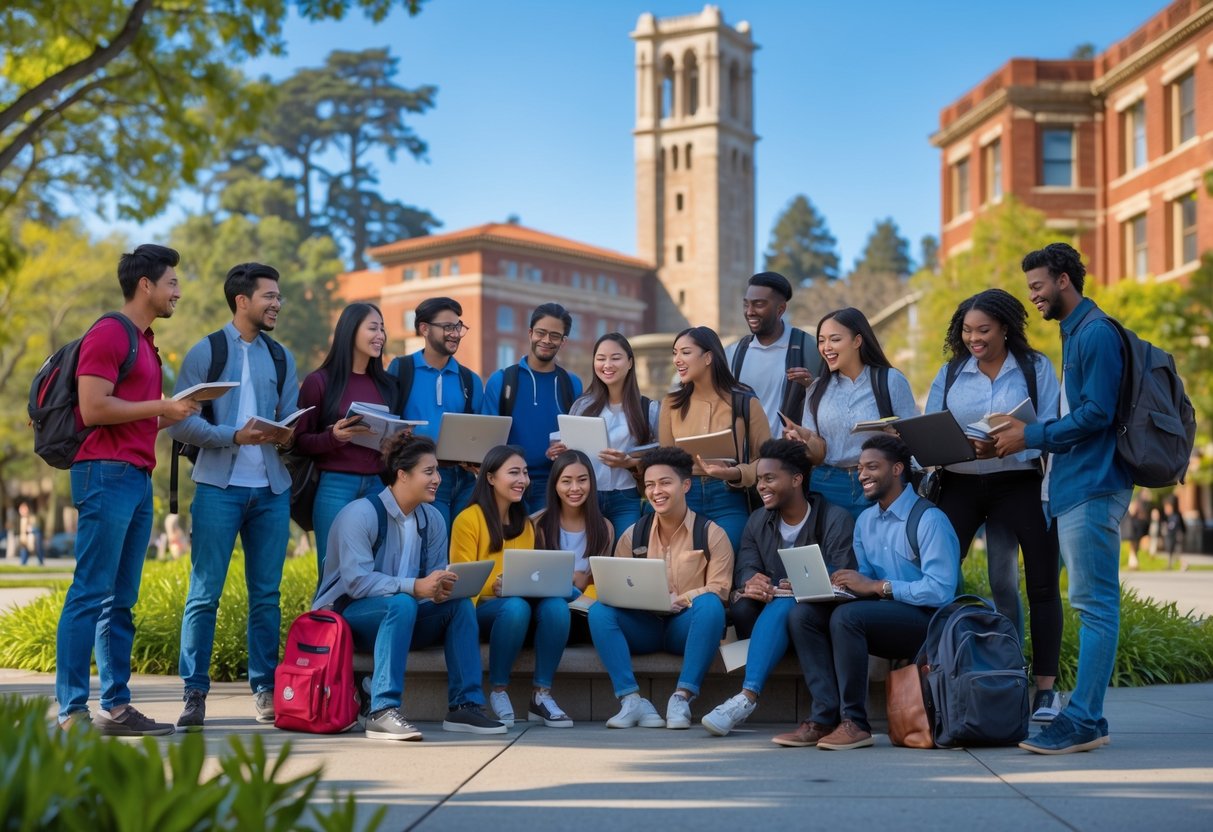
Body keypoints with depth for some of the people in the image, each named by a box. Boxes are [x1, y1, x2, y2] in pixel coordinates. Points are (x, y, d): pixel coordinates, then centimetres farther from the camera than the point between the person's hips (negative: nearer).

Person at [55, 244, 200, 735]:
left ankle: (116, 707, 12)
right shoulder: (108, 334, -7)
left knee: (121, 600, 9)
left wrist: (173, 417, 12)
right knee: (91, 594, -8)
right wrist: (161, 406, -11)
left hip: (137, 476, 9)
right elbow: (94, 409, -16)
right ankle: (72, 711, -6)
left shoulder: (144, 342, 21)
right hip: (106, 473, -9)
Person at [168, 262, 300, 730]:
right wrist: (235, 435, -18)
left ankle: (265, 690, 13)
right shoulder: (206, 353, 2)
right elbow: (180, 422, -6)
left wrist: (286, 436, -13)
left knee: (266, 594, 6)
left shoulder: (281, 357, 15)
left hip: (271, 489, 4)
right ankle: (194, 693, 3)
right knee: (205, 593, -4)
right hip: (219, 486, -4)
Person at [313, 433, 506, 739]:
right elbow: (356, 580, -27)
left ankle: (465, 706, -17)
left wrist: (443, 588, -23)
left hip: (399, 617, 7)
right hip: (346, 615, -7)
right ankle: (383, 711, -40)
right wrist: (416, 587, -37)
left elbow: (436, 579, 3)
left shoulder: (432, 520, 6)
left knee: (460, 603, -16)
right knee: (401, 603, -36)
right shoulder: (360, 514, -17)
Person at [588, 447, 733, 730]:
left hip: (687, 626, -2)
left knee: (710, 605, -34)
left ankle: (682, 697, -33)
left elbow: (718, 589, -7)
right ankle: (631, 700, -31)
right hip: (643, 628, 3)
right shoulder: (632, 536, 11)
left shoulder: (711, 534, 2)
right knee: (599, 610, -23)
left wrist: (677, 600, -23)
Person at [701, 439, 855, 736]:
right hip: (770, 609, 5)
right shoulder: (757, 522, 14)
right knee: (742, 604, -30)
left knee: (782, 607, -38)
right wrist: (751, 581, -25)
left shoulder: (836, 520, -4)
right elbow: (744, 568, 0)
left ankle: (748, 697, -46)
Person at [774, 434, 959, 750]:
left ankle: (854, 722, -23)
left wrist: (876, 586, -22)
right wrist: (839, 583, -8)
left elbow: (940, 591, -21)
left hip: (926, 621, -8)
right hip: (882, 617, 8)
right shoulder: (865, 520, 14)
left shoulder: (929, 520, -12)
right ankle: (825, 717, -19)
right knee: (803, 614, -13)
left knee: (847, 615, -32)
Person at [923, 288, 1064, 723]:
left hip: (1017, 484, -2)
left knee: (1041, 584, 1)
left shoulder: (1035, 368, 1)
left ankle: (1045, 687, 9)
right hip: (959, 484, 2)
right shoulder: (950, 372, 9)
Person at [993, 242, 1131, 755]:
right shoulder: (1074, 334, 21)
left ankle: (1081, 721, -10)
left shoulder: (1096, 334, -11)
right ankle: (1088, 718, 12)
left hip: (1091, 487, -10)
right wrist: (1027, 436, 11)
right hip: (1071, 486, 10)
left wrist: (1031, 437, -13)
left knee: (1095, 605, -9)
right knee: (1093, 604, 9)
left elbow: (1096, 413, -18)